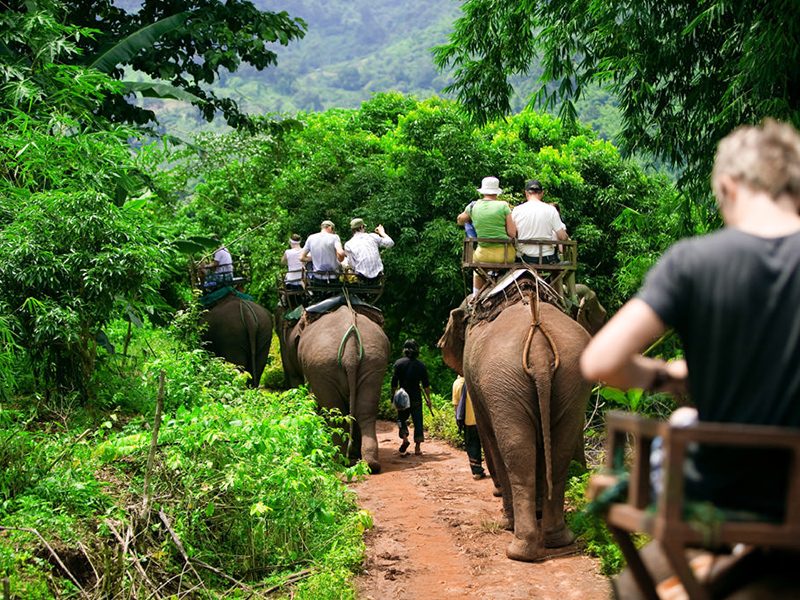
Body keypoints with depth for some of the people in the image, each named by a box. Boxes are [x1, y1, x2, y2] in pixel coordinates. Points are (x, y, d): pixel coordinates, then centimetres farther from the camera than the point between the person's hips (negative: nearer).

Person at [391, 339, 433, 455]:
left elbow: (394, 382, -4)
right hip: (416, 398, 1)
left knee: (401, 418, 15)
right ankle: (417, 447, 2)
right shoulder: (421, 365, 1)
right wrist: (428, 399, 8)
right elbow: (426, 384, 2)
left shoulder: (399, 363, -2)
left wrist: (393, 395, 5)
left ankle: (404, 437, -9)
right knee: (418, 421, 5)